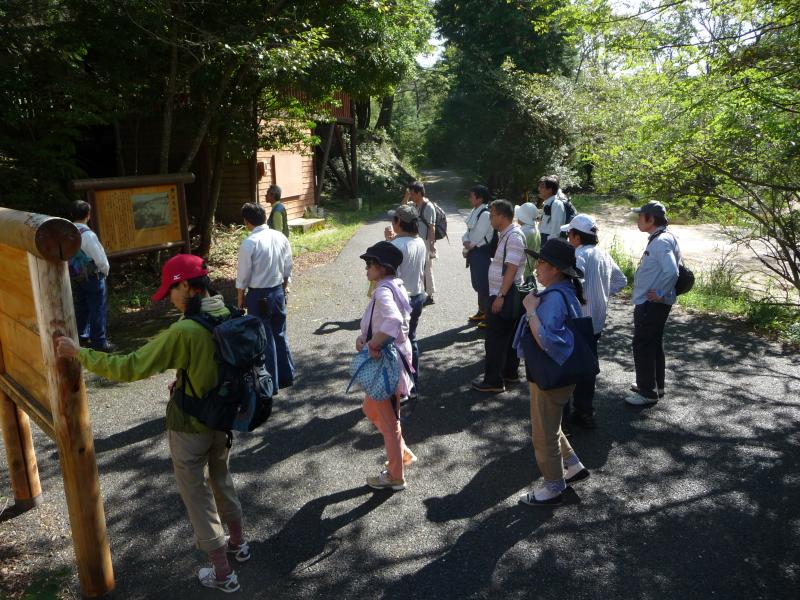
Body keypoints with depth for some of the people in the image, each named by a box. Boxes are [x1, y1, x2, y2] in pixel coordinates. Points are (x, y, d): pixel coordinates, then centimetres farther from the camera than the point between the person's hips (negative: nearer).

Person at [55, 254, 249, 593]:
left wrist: (78, 354, -14)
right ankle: (237, 543, 45)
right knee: (221, 479, 28)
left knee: (197, 495, 12)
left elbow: (128, 368, -23)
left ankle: (222, 574, 25)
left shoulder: (183, 332, -29)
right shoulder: (230, 318, -8)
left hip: (189, 428, -6)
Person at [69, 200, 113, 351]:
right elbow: (100, 258, -19)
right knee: (98, 310, 2)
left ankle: (82, 337, 32)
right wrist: (105, 271, 1)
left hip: (74, 277, 7)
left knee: (81, 308, 20)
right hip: (91, 277, -7)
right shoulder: (87, 234, -21)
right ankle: (99, 343, 7)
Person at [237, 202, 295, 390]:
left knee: (264, 339, 6)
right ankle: (287, 376, 29)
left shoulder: (249, 243, -18)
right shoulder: (280, 237, -1)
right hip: (278, 292, 6)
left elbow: (243, 276, -12)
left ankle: (271, 383, 16)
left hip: (258, 295, -5)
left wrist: (240, 299, 1)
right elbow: (287, 269, 6)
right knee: (280, 334, 19)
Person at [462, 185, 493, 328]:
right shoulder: (475, 211, 10)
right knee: (477, 283, 19)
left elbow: (478, 237, -19)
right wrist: (465, 241, -9)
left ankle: (488, 315, 6)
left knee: (483, 284, -3)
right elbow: (468, 230, 12)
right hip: (473, 252, 9)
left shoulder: (485, 214, -18)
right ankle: (482, 311, 33)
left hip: (481, 252, -9)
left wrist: (467, 249, -7)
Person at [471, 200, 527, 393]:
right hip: (501, 294, 10)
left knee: (495, 339, -3)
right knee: (508, 335, 19)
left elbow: (511, 270, -23)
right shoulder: (505, 234, 12)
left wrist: (501, 296, -24)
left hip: (504, 295, -10)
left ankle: (493, 381, 6)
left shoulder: (514, 237, -18)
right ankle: (510, 372, 31)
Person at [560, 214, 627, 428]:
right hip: (597, 322, 8)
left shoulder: (579, 255, -18)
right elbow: (621, 280, 20)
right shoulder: (603, 254, 8)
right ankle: (585, 414, 25)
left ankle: (561, 413, 12)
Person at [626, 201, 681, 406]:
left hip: (651, 305, -10)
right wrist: (661, 295, 15)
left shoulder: (661, 242, -22)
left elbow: (671, 272, -33)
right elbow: (669, 268, 20)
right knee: (654, 344, 20)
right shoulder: (659, 239, 9)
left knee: (643, 345, 0)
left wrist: (662, 295, -22)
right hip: (650, 303, 10)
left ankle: (648, 392, 11)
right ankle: (654, 385, 35)